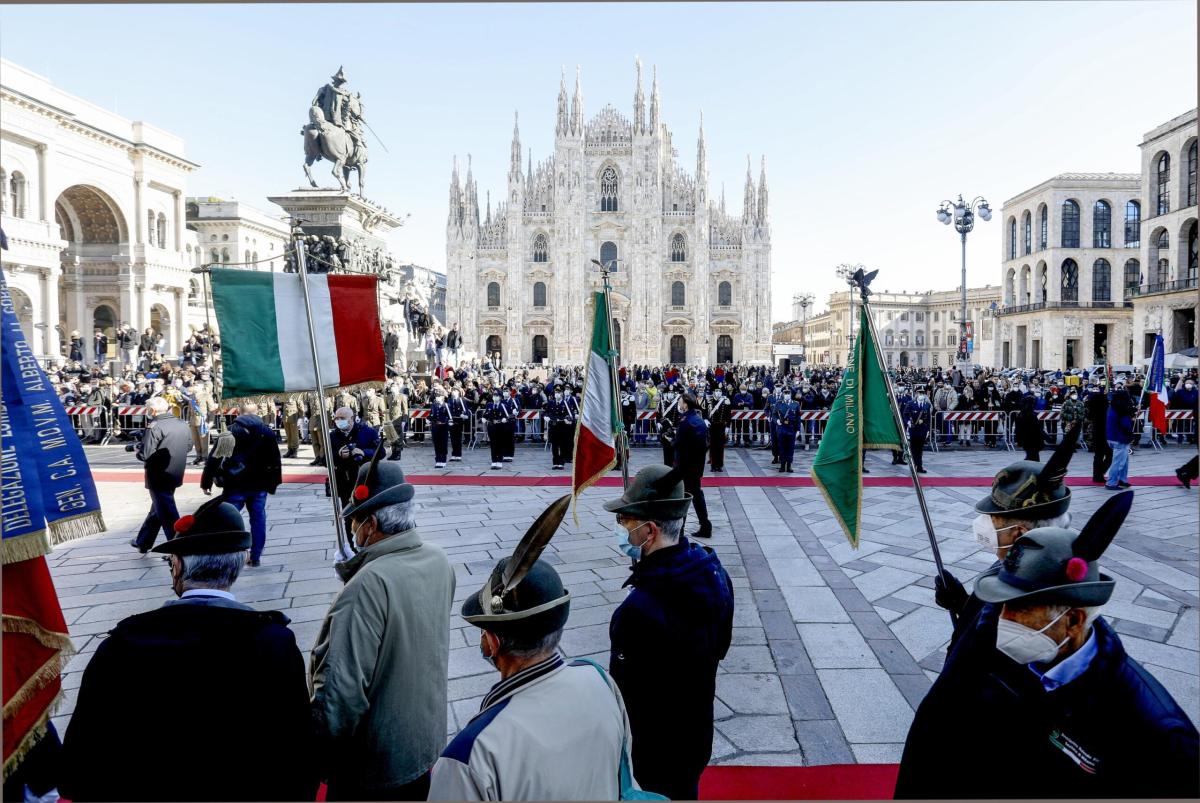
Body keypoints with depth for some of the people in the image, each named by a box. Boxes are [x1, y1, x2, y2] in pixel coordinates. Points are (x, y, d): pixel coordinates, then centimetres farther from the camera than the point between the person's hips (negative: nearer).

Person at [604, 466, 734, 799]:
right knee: (684, 793, 28)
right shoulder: (716, 574, -10)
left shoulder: (639, 610, -35)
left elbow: (624, 695, -27)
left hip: (650, 752, -6)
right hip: (697, 735, 7)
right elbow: (720, 647, 5)